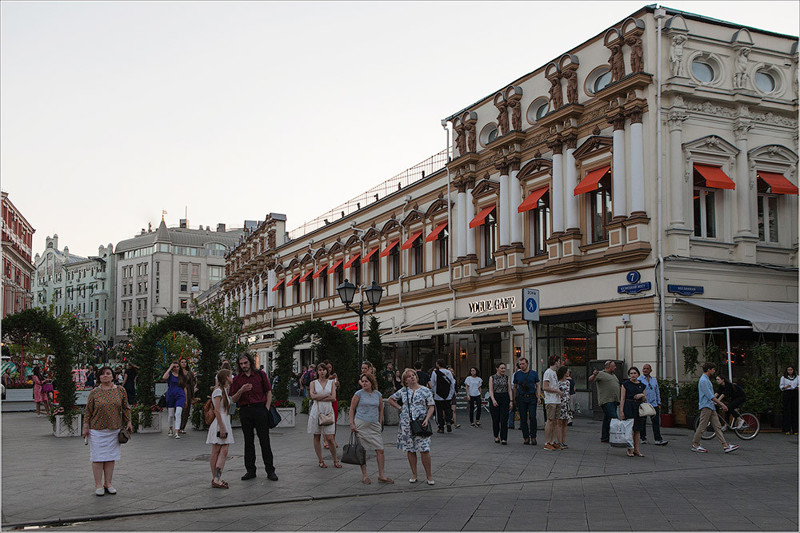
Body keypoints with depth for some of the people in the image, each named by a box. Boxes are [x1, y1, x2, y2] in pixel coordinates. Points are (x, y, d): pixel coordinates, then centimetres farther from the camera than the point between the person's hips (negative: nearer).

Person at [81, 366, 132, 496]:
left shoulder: (120, 391, 4)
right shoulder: (94, 392, -1)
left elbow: (126, 408, 10)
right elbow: (88, 411, 1)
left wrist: (128, 423, 7)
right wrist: (85, 427, -2)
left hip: (114, 429, 2)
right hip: (97, 430, -2)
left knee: (111, 456, 7)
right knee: (98, 457, 1)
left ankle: (108, 483, 16)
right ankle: (98, 485, 10)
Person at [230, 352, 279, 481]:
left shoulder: (260, 375, 4)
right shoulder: (237, 379, 8)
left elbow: (269, 392, 6)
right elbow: (233, 399, 8)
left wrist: (266, 409, -4)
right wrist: (241, 391, -11)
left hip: (260, 409, -2)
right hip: (244, 411, 2)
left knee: (265, 441, -2)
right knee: (248, 441, 7)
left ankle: (270, 471, 3)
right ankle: (250, 470, 16)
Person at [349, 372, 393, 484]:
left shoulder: (378, 394, 8)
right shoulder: (359, 394, -1)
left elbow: (381, 409, 18)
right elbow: (352, 409, 2)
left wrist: (380, 423, 13)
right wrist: (351, 424, -5)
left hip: (374, 426, 3)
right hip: (361, 425, -3)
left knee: (380, 450, -3)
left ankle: (381, 475, 5)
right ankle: (364, 476, 10)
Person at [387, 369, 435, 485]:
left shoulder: (425, 390, 2)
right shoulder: (403, 391, 8)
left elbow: (431, 407, 1)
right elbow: (390, 399, 20)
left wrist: (427, 419, -13)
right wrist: (400, 408, 9)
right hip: (406, 424, 3)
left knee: (424, 450, -9)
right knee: (410, 450, 5)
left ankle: (428, 475, 1)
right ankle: (414, 474, 16)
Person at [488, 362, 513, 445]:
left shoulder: (506, 378, 8)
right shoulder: (492, 378, 2)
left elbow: (509, 389, 8)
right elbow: (491, 390, -3)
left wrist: (511, 400, -1)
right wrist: (493, 400, -17)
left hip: (505, 398, 1)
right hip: (495, 398, -1)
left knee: (504, 419, -7)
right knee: (495, 419, 5)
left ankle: (504, 439, -6)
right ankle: (496, 436, 25)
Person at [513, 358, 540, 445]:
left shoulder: (534, 373, 6)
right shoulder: (517, 374, 8)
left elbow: (537, 385, 10)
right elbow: (515, 387, 14)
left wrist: (538, 397, 0)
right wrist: (514, 399, 9)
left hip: (532, 397, -1)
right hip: (521, 398, 1)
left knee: (532, 417, -9)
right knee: (523, 418, 2)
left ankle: (533, 437, 0)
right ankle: (526, 437, 10)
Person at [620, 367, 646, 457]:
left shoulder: (642, 385, 12)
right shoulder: (625, 384, 0)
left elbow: (645, 399, 17)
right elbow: (622, 398, -4)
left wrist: (642, 395, -6)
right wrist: (622, 411, -10)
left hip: (638, 407, 4)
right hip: (628, 407, -4)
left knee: (637, 429, 6)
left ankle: (636, 449, 13)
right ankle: (630, 449, 3)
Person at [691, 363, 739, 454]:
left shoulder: (707, 380, 20)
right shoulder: (703, 380, -14)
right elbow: (710, 395, -19)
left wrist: (719, 404, 22)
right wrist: (721, 404, -17)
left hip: (711, 407, 10)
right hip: (705, 406, -10)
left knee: (717, 427, 4)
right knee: (702, 426, -5)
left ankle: (725, 446, 0)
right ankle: (695, 445, 2)